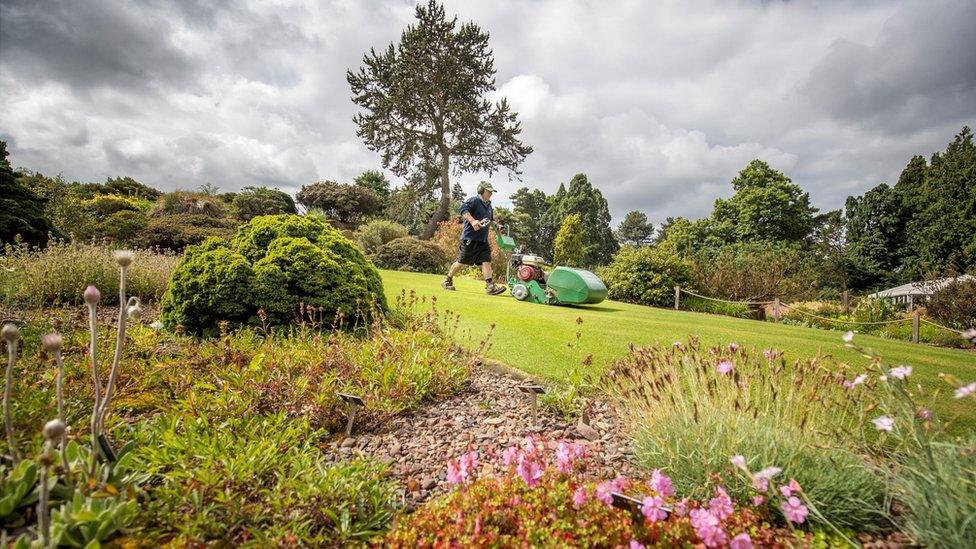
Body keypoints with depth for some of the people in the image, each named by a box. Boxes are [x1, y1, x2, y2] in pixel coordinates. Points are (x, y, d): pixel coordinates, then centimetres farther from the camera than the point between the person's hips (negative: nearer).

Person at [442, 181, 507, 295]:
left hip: (483, 240, 8)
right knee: (462, 262, 0)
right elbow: (463, 209, -23)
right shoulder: (474, 200, -8)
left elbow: (491, 218, 37)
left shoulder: (489, 205, 19)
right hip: (470, 238, -7)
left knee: (486, 261, -5)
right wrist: (472, 221, -33)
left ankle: (490, 286, -10)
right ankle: (447, 281, 17)